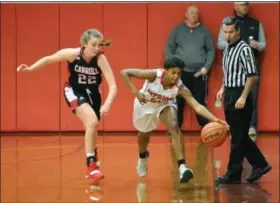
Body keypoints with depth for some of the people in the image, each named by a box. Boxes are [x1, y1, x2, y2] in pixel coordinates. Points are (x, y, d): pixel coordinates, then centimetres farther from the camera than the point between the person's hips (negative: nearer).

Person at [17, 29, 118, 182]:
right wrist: (31, 68, -20)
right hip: (74, 91, -2)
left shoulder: (100, 59, -27)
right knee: (92, 121, -26)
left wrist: (107, 104, -49)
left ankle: (93, 161, 45)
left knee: (91, 127, 18)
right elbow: (49, 59, -8)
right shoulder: (72, 53, -26)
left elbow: (113, 85, -33)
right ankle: (91, 165, -21)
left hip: (92, 92, 2)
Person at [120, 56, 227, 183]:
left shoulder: (180, 88, -34)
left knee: (175, 128, -26)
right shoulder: (154, 75, -38)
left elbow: (197, 107, -42)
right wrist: (135, 92, -41)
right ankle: (142, 158, 54)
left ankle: (182, 168, -33)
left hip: (165, 105, 0)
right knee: (144, 135, 18)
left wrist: (215, 120, -56)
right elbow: (124, 72, -33)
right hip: (145, 104, 0)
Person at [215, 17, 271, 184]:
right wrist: (223, 88, 13)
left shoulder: (244, 49, -14)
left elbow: (253, 76, -18)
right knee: (240, 136, 14)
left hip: (239, 97, -9)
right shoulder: (228, 48, 11)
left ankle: (233, 174, 6)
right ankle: (260, 164, 24)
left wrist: (243, 97, -21)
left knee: (238, 137, 0)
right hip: (230, 96, 9)